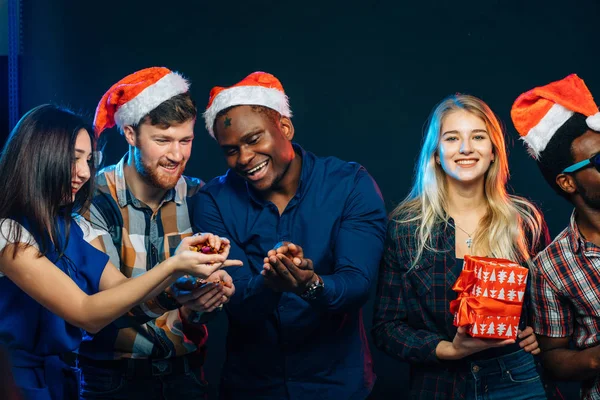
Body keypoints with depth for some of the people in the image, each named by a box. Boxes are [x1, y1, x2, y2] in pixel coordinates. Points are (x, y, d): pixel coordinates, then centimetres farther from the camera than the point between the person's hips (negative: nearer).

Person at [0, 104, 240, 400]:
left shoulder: (74, 227, 9)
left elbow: (120, 289, -1)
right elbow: (87, 315, -22)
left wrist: (180, 260, -17)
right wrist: (172, 266, -26)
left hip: (65, 375, 7)